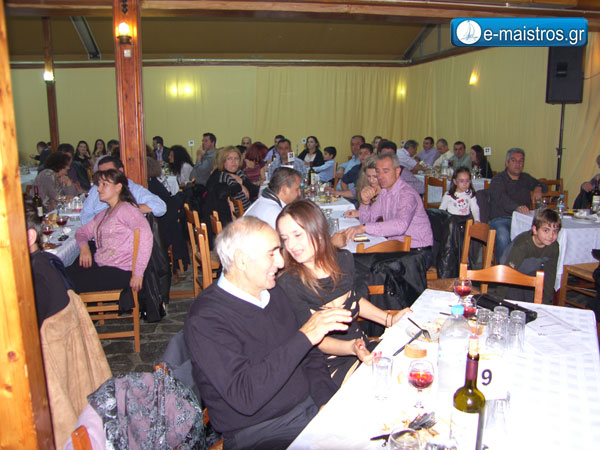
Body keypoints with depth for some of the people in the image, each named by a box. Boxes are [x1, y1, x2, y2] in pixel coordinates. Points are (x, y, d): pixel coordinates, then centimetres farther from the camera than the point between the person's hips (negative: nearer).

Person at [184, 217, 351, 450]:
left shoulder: (272, 293, 7)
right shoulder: (205, 320, -17)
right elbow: (244, 396, -27)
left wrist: (328, 402, -2)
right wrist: (304, 337, -27)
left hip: (310, 406, 7)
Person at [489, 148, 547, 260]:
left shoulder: (526, 178, 24)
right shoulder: (498, 179, 4)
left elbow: (543, 186, 37)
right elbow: (501, 198, -15)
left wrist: (538, 188, 9)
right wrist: (517, 207, -36)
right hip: (501, 219, -4)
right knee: (503, 236, -38)